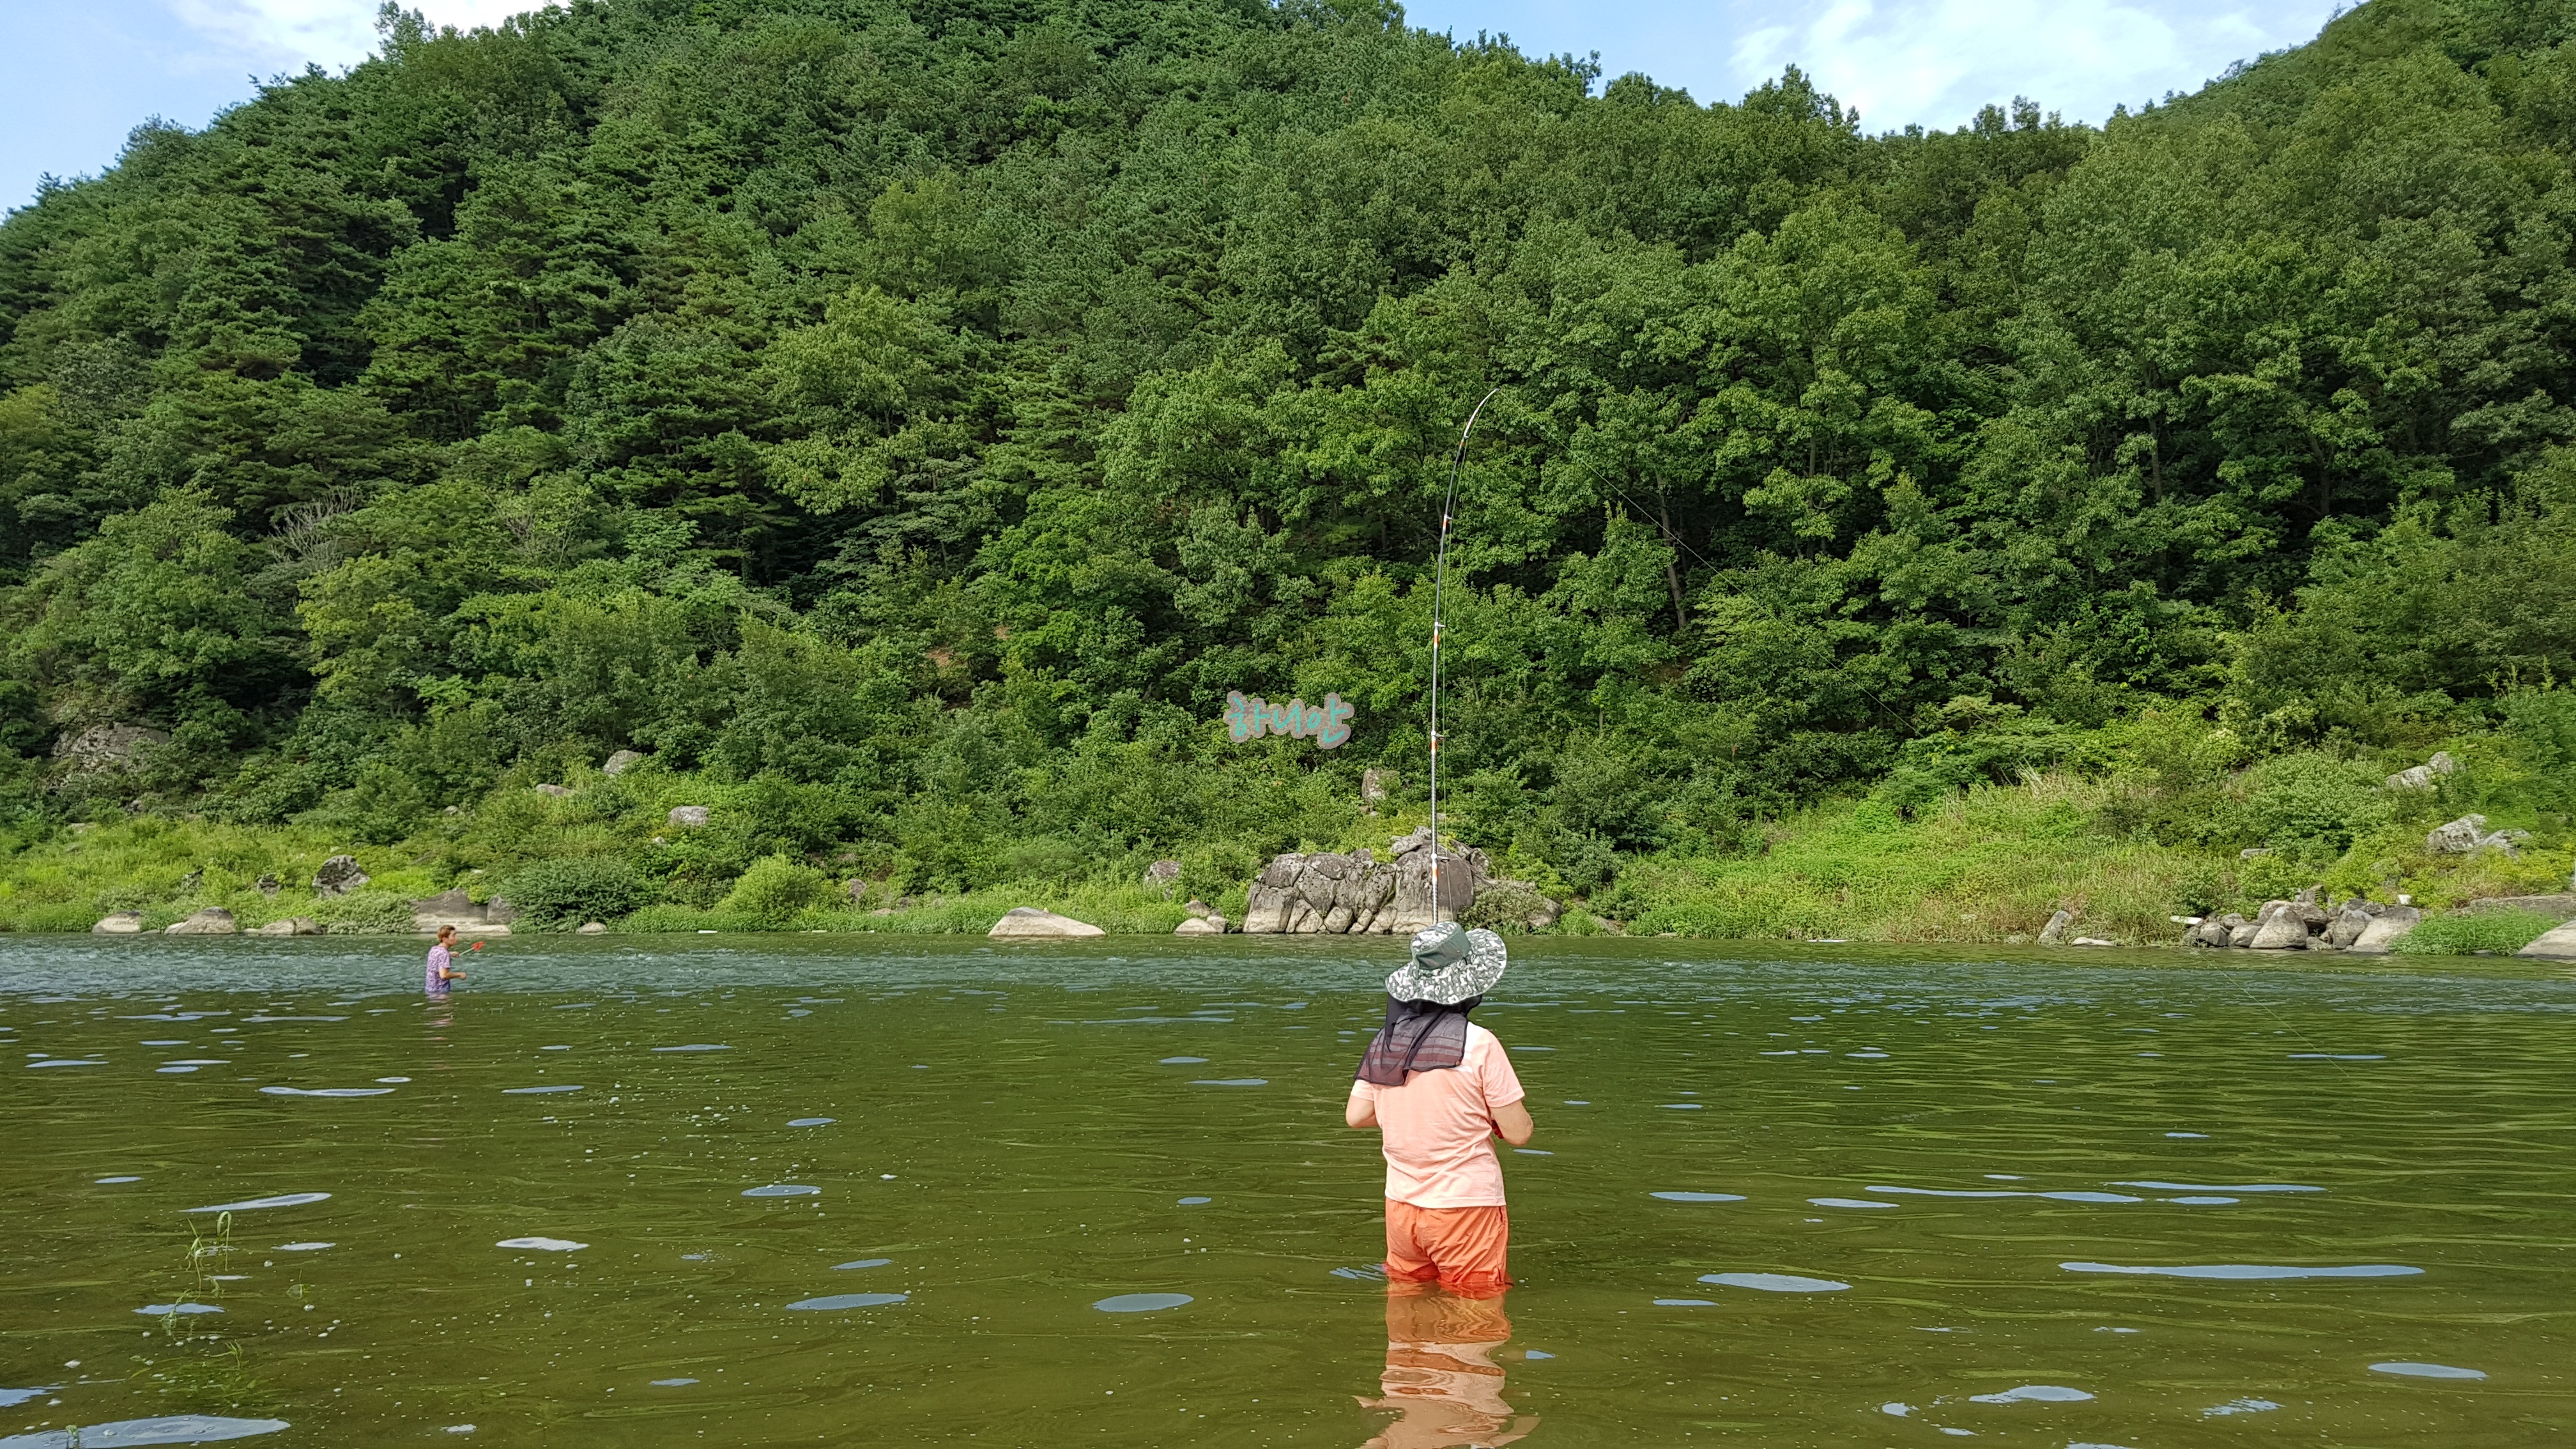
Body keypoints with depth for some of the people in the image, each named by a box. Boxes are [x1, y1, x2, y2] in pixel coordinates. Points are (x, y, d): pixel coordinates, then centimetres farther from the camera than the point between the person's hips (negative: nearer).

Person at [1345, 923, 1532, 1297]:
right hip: (1465, 1206, -5)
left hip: (1401, 1204, 5)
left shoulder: (1384, 1041, 1)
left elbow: (1356, 1115, 8)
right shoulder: (1479, 1044, -14)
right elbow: (1518, 1133, -10)